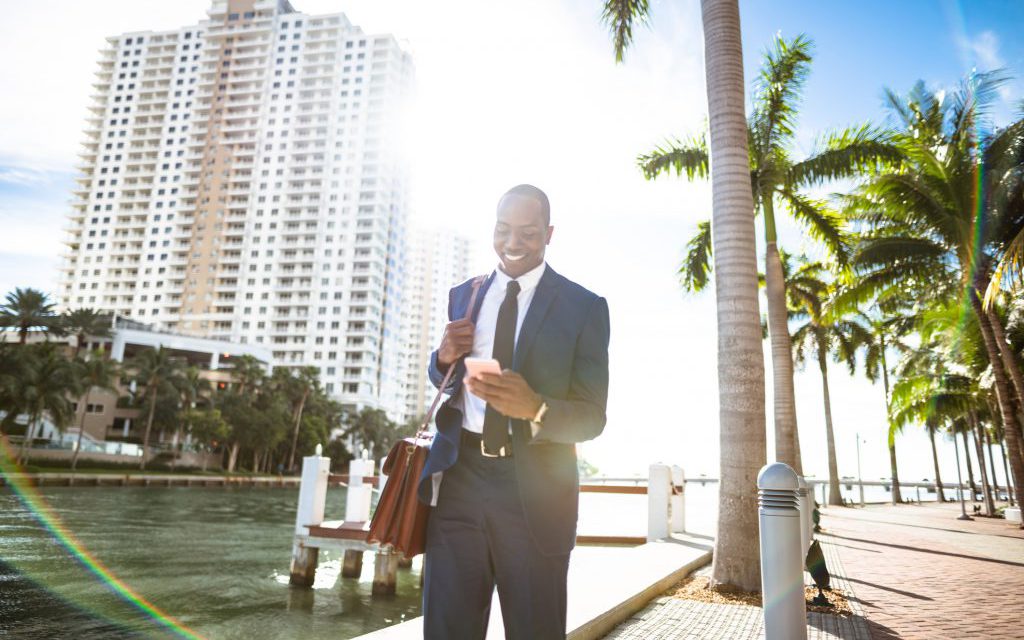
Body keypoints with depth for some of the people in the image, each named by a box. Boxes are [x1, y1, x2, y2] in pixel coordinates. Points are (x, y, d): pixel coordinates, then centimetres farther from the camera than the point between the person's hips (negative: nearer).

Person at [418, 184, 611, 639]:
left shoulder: (584, 307, -2)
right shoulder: (462, 296, 11)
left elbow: (593, 416, -5)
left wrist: (536, 408, -26)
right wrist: (445, 358, -4)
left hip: (533, 489, -3)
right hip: (459, 476, 3)